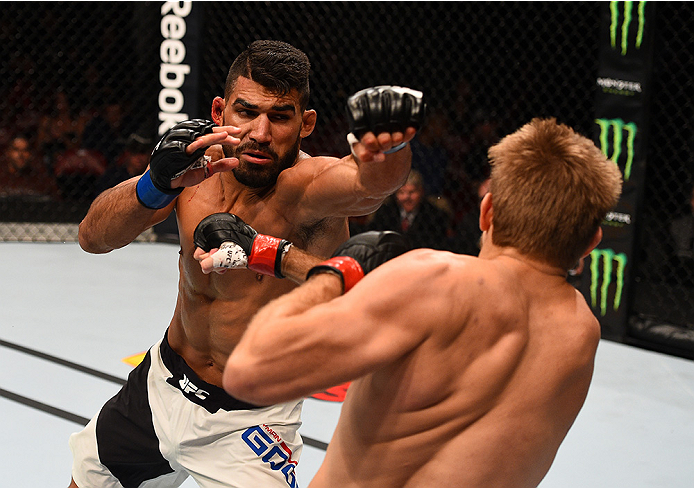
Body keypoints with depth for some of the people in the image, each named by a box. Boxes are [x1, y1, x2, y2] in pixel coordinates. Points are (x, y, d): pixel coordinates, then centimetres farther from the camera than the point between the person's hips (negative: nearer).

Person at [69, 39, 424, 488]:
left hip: (248, 420, -5)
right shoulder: (201, 164, -12)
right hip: (162, 384, 6)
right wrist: (157, 184, -38)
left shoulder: (305, 187, -29)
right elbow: (93, 237, -19)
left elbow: (370, 182, -52)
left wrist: (384, 148, -76)